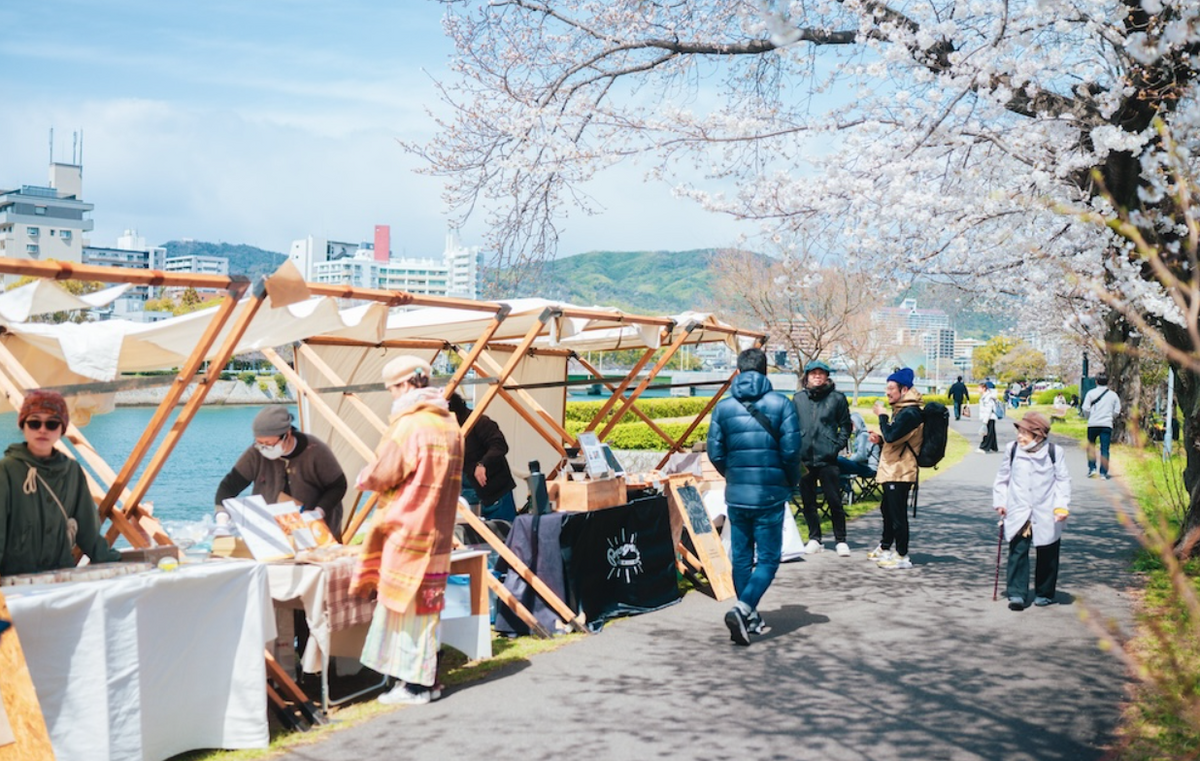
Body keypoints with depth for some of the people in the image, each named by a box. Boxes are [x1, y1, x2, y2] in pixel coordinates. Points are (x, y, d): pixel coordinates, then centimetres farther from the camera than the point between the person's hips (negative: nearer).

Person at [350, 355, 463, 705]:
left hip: (407, 530, -8)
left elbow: (379, 476, -15)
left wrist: (363, 477, 8)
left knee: (407, 605, 0)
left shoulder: (409, 426, -17)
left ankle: (415, 685, 5)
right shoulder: (450, 425, 9)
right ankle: (427, 678, 21)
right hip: (437, 532, 8)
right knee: (425, 605, 14)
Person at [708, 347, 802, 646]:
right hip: (770, 495, -3)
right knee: (768, 559, 4)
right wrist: (792, 482, 8)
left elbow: (715, 453, 0)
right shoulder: (781, 404, -6)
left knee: (741, 558, 14)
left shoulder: (723, 407, 1)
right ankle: (742, 609, -15)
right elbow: (791, 451, -9)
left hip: (736, 495, 3)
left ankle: (750, 619, 21)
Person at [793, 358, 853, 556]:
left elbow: (846, 425, 8)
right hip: (804, 458, 3)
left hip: (827, 458, -2)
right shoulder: (798, 398, 8)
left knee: (834, 501, -1)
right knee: (808, 502, 9)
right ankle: (814, 539, 20)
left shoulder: (837, 398, 3)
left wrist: (838, 445, -3)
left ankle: (841, 540, 9)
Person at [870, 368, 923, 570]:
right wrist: (880, 436, 7)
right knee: (888, 509, 21)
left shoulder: (910, 413, -18)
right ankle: (885, 547, 35)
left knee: (898, 514, -7)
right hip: (891, 470, 11)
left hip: (900, 472, -11)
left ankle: (902, 556, -2)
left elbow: (891, 435, -27)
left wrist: (882, 415, -15)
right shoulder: (901, 410, 16)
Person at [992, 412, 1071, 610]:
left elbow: (1063, 480, 1)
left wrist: (1062, 506, -7)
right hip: (1018, 513, 1)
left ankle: (1045, 593, 24)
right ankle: (1016, 593, -4)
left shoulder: (1054, 453, -5)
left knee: (1047, 555, 10)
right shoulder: (1013, 450, 0)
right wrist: (999, 501, 9)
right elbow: (1002, 477, 12)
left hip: (1046, 515, -1)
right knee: (1017, 551, -6)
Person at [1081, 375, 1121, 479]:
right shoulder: (1113, 395, 7)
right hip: (1107, 424, 1)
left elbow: (1085, 409, -4)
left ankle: (1092, 468, 5)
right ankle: (1103, 473, 0)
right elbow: (1117, 411, 7)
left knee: (1091, 444, 15)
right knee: (1105, 449, 1)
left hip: (1093, 424, -1)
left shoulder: (1091, 393, 1)